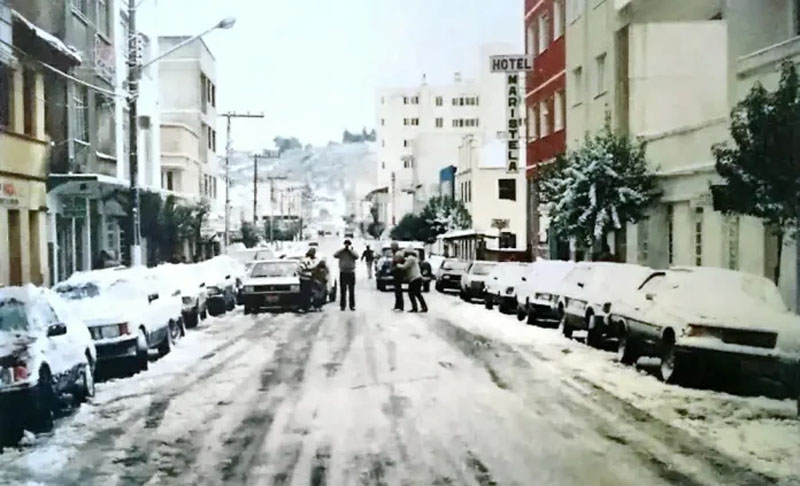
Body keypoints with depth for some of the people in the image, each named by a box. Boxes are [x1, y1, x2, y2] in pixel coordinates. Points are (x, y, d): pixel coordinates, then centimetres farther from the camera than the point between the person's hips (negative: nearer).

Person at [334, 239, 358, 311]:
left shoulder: (352, 252, 6)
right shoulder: (341, 252, 6)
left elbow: (357, 257, -14)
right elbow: (335, 255, -12)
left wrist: (350, 250, -10)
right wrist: (343, 249, -9)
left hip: (351, 273, 0)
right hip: (343, 273, 0)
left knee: (352, 291, 3)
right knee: (343, 291, 4)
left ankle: (352, 305, 9)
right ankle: (342, 305, 10)